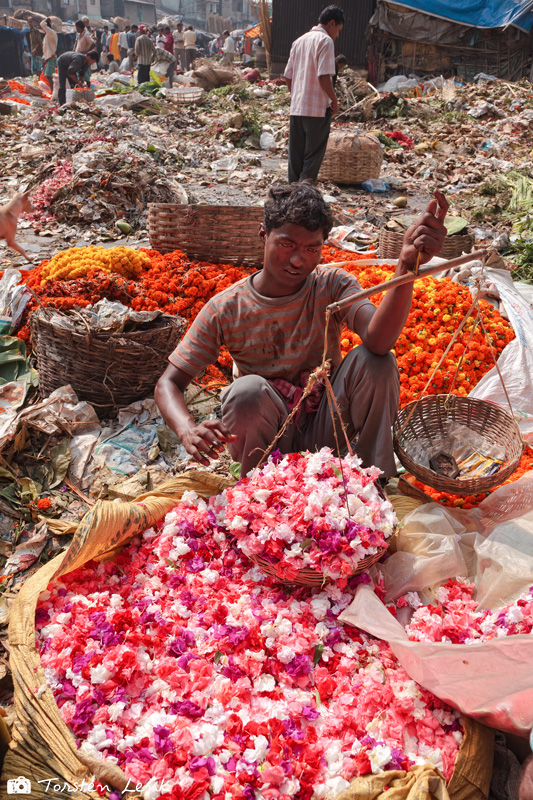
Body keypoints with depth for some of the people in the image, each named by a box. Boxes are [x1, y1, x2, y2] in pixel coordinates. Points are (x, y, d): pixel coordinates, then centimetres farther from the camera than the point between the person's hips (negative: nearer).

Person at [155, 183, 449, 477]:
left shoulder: (332, 285, -11)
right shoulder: (225, 309, -12)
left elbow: (378, 341, -32)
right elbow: (168, 383, -12)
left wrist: (407, 266, -49)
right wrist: (188, 430, -35)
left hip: (325, 430, 1)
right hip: (269, 439, -1)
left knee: (373, 360, -24)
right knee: (248, 390, -34)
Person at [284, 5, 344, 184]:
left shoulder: (299, 41, 16)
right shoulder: (325, 41, -7)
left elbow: (288, 76, 15)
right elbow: (323, 76, -17)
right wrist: (334, 100, -7)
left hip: (296, 108, 7)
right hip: (318, 109, -7)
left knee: (295, 155, 9)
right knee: (313, 156, -1)